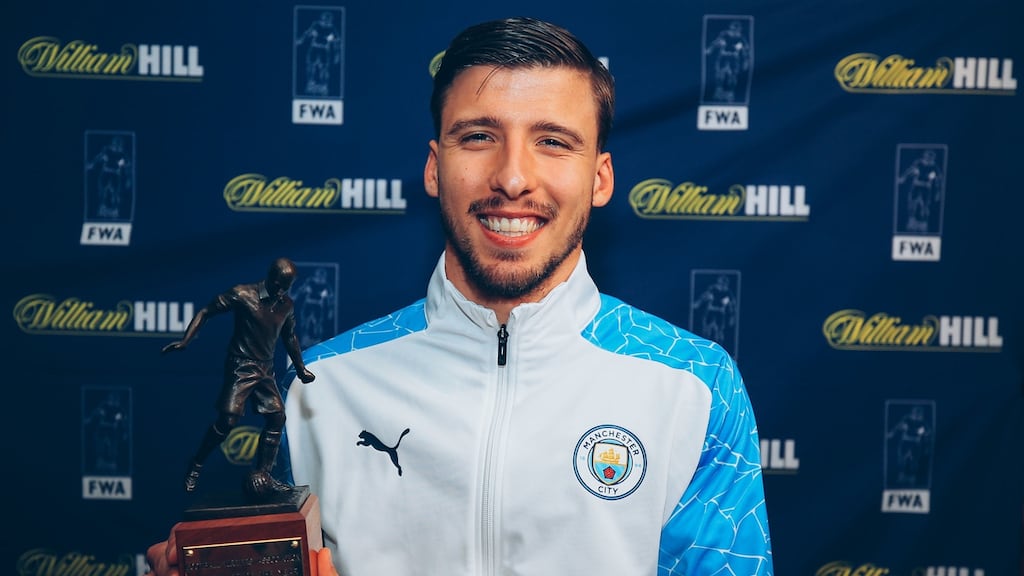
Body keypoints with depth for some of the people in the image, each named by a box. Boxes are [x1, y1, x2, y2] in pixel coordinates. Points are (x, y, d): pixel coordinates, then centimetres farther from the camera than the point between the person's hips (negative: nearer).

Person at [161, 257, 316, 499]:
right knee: (228, 419, -15)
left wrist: (301, 368, 24)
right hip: (241, 367, -6)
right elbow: (206, 311, -8)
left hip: (265, 370, 6)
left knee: (277, 417, 0)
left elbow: (289, 337, 21)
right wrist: (185, 341, -18)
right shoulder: (242, 294, -12)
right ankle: (195, 466, 5)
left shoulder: (287, 305, 5)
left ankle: (262, 476, 10)